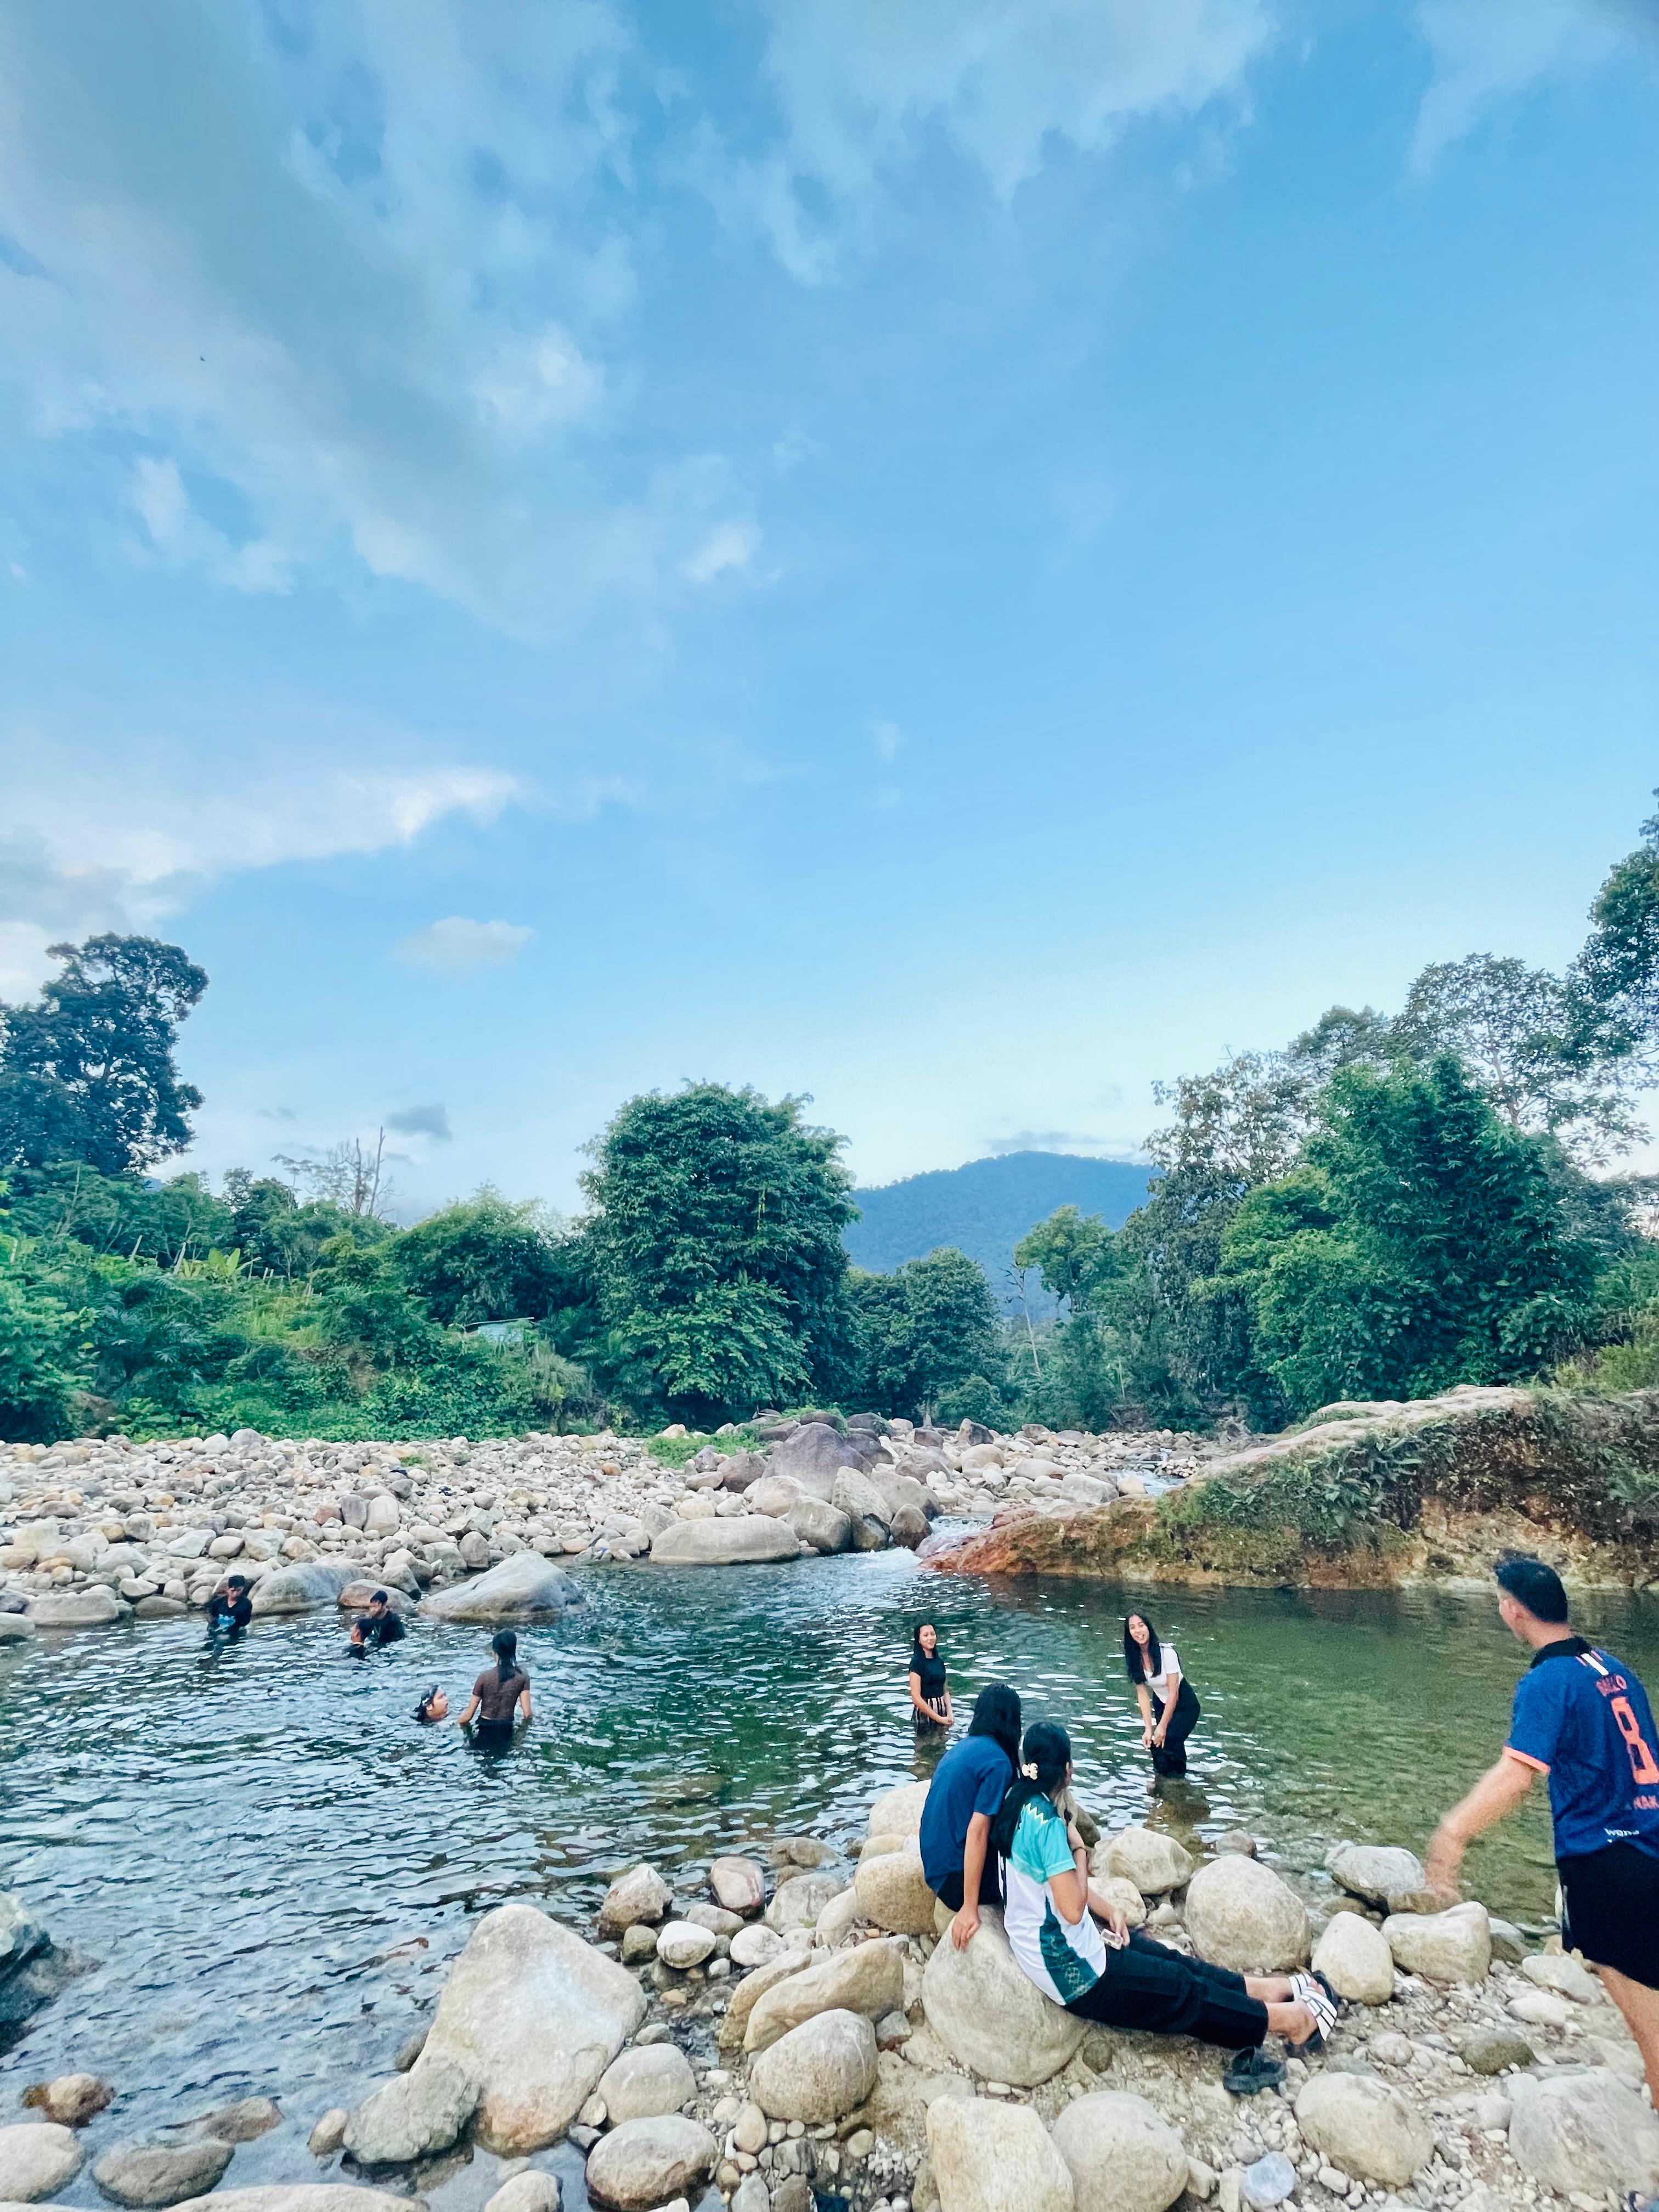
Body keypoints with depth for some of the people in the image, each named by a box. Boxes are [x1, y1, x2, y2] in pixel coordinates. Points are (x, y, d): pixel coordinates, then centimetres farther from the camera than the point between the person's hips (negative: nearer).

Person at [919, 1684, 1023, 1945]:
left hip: (934, 1865, 8)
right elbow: (977, 1831, -22)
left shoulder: (962, 1747, 9)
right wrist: (969, 1908, -21)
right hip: (957, 1877, -8)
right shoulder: (998, 1761, -16)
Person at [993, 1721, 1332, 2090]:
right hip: (1070, 1966, -8)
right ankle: (1294, 2019, 20)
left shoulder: (1019, 1804, 0)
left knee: (1168, 1961, 15)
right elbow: (1073, 1910, -27)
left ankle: (1279, 1986, 25)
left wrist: (1107, 1909, 3)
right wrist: (1079, 1849, -14)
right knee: (1181, 1991, 5)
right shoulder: (1046, 1821, -29)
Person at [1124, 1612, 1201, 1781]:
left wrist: (1162, 1726, -18)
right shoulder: (1134, 1658, -12)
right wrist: (1148, 1729, -19)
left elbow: (1173, 1693, -22)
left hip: (1185, 1705, -4)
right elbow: (1142, 1693, -11)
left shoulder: (1167, 1652, -28)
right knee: (1153, 1740, -8)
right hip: (1160, 1704, 5)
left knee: (1168, 1740, -19)